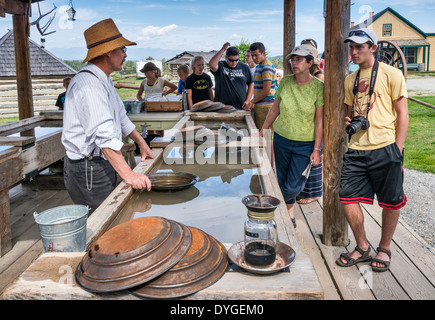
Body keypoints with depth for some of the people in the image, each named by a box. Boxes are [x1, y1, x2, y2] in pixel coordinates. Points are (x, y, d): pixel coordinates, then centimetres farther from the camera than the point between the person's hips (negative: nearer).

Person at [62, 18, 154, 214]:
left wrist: (141, 143, 30)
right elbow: (105, 136, -31)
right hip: (88, 169, -10)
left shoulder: (104, 80, 15)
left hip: (102, 165, 10)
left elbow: (120, 117, 27)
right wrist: (128, 174, -35)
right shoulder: (88, 84, -21)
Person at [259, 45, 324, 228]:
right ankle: (290, 214, 33)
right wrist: (262, 132, 13)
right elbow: (275, 109, 9)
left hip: (305, 144, -3)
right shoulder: (285, 82, -2)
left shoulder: (318, 87, -11)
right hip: (281, 138, 3)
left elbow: (319, 121, -9)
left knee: (291, 187, -3)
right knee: (281, 180, 11)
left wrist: (316, 149, -10)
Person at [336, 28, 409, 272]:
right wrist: (349, 122, 3)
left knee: (391, 202, 7)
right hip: (357, 149, 5)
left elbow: (402, 114, -2)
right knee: (348, 198, 2)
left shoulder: (391, 74, -1)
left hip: (385, 148, -5)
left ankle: (384, 249, 27)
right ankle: (362, 248, 20)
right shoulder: (351, 80, 16)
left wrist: (398, 151, -8)